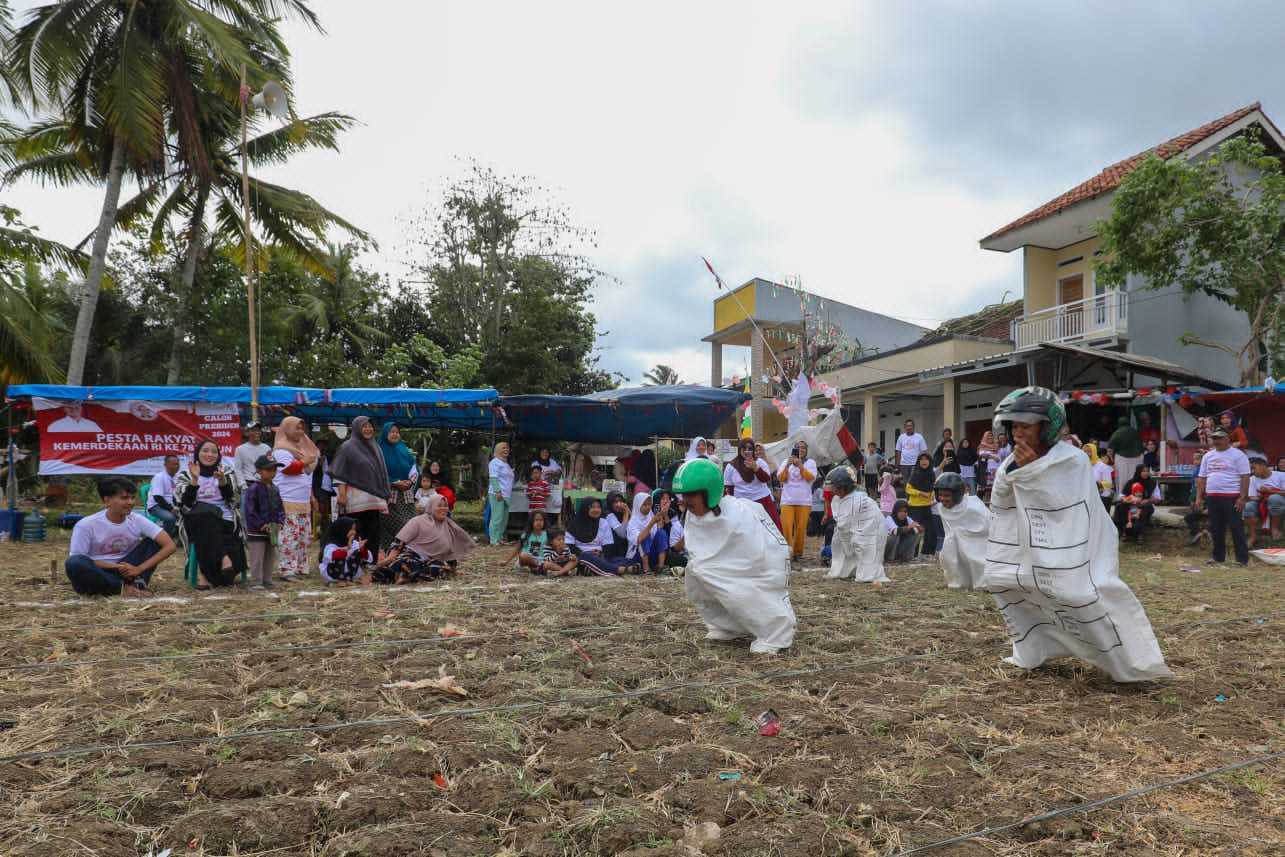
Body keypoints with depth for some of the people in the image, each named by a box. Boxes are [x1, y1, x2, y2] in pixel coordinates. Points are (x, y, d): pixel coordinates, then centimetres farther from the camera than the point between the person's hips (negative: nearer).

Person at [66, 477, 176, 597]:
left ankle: (137, 584, -18)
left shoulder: (137, 521, -8)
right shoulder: (86, 525, -15)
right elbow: (77, 562, -14)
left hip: (125, 572, 3)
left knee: (154, 541, -9)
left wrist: (139, 569, -21)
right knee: (75, 563, -34)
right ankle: (122, 588, -18)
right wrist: (117, 567, -19)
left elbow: (169, 545, -13)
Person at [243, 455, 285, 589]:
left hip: (273, 531, 7)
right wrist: (261, 524, -18)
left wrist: (280, 522, -2)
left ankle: (267, 581, 22)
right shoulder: (253, 489, -12)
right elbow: (250, 511, -16)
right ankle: (255, 582, 4)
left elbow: (280, 508, 14)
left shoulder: (274, 489, 10)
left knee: (270, 558, 13)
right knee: (257, 559, -3)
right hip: (256, 532, -7)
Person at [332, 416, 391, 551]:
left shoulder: (375, 447, 17)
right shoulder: (348, 447, -1)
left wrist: (386, 494, 17)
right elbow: (340, 474, -6)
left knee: (373, 536, 5)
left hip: (374, 499, 6)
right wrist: (342, 495, -15)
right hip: (356, 500, -6)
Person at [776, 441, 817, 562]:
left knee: (801, 527, -3)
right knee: (786, 526, -12)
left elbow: (811, 477, -8)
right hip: (787, 500, 1)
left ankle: (798, 552, 9)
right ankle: (788, 550, -6)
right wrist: (787, 465, -14)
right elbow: (781, 478, 1)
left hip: (804, 501, -1)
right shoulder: (786, 461, 11)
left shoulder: (810, 462, 8)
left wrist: (800, 465, -18)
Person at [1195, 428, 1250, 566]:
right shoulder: (1207, 456, 13)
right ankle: (1218, 557, 19)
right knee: (1216, 529, 11)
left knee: (1236, 528, -3)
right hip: (1212, 497, 6)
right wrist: (1199, 498, 9)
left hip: (1232, 497, -6)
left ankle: (1243, 558, 1)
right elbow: (1201, 478, 15)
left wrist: (1242, 497, -15)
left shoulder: (1237, 455, -4)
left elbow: (1245, 477, -9)